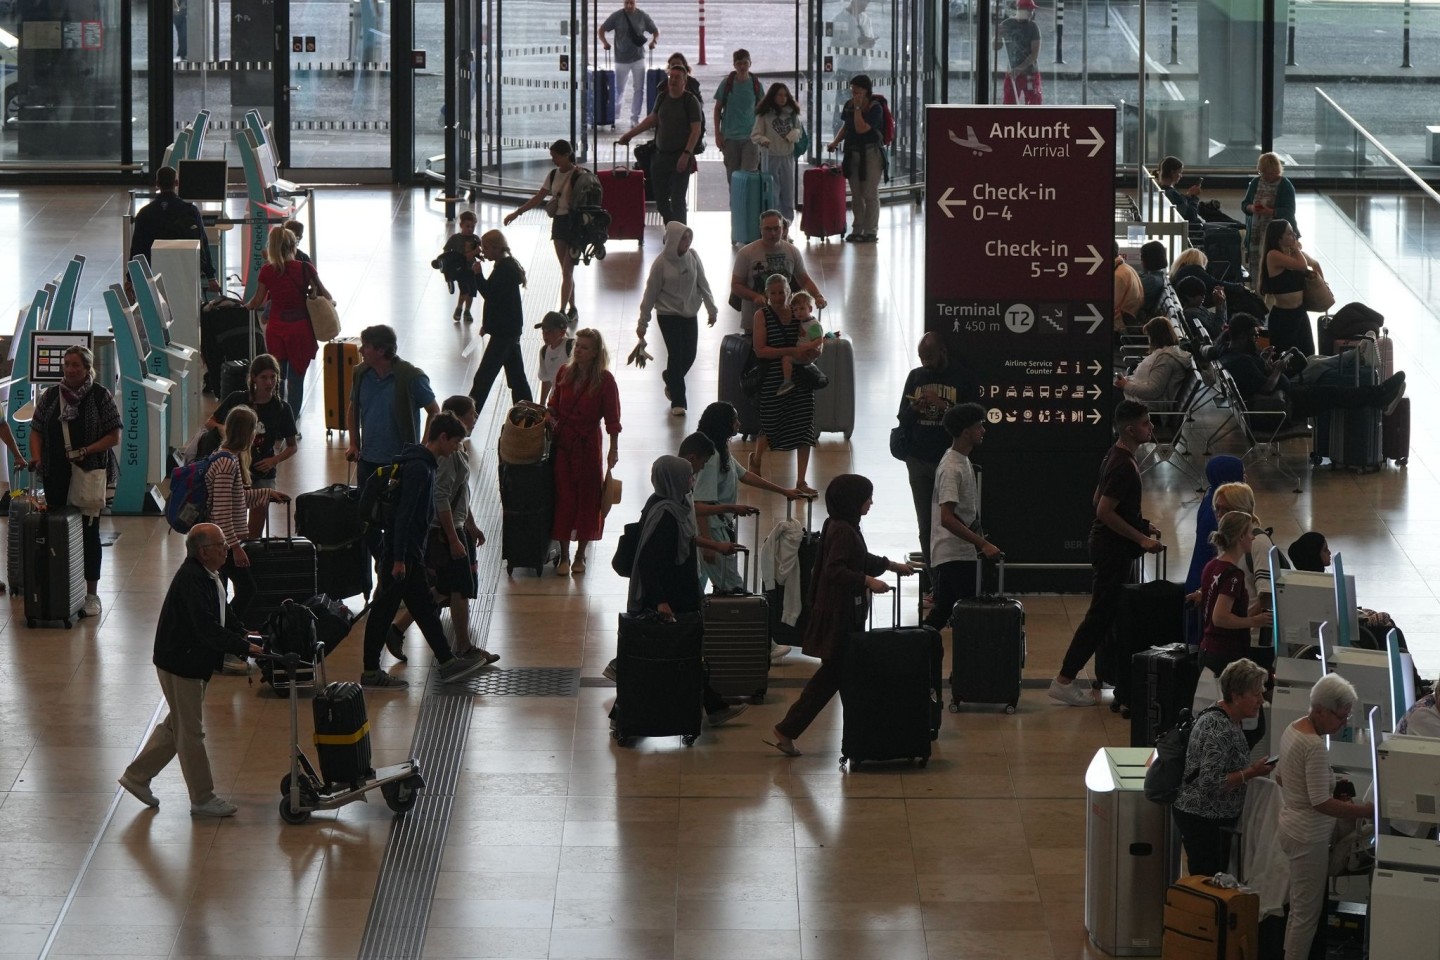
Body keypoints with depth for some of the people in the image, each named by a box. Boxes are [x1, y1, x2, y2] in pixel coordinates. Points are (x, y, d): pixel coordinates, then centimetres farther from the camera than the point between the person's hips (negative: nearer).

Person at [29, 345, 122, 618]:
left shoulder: (101, 397, -3)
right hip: (56, 476, 3)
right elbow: (36, 430, 13)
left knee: (89, 531, 2)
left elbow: (114, 436, -4)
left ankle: (91, 593, 8)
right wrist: (36, 458, -5)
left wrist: (85, 451, -17)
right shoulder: (50, 396, 7)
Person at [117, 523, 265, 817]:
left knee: (177, 725, 20)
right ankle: (202, 799, 12)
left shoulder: (207, 576, 6)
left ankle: (137, 776, 31)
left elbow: (223, 614, 17)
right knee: (190, 731, 2)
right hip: (180, 664, -10)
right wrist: (244, 647, -30)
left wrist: (242, 634, 1)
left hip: (192, 663, 10)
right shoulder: (192, 580, -26)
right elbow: (207, 629, -32)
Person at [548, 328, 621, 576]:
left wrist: (613, 450, -8)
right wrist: (550, 423, -5)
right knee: (563, 496, 4)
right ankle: (564, 556, 12)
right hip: (562, 442, 3)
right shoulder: (565, 373, 1)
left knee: (587, 497, 6)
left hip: (588, 444, -3)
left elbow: (612, 418, -7)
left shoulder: (605, 380, -10)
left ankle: (580, 555, 19)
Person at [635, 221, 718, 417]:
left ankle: (670, 379, 36)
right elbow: (650, 293, -7)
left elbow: (703, 284, 7)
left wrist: (711, 309, 9)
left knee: (689, 355, 3)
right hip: (668, 314, -4)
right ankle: (678, 402, 4)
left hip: (690, 314, 4)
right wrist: (642, 322, -4)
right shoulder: (661, 263, -14)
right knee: (676, 355, -7)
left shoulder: (693, 256, -3)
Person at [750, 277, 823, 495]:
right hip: (773, 380, -3)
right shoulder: (763, 316, -7)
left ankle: (801, 481, 5)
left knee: (804, 428, -2)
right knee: (771, 427, 6)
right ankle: (756, 458, 40)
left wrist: (816, 350, -15)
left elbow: (818, 339, 9)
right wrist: (792, 351, -23)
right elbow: (760, 350, -16)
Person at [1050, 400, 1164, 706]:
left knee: (1106, 612, 15)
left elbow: (1098, 501, 19)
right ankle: (1064, 681, -5)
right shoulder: (1123, 466, -21)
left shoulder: (1116, 457, 10)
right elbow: (1104, 511, -25)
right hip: (1113, 549, -10)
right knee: (1100, 615, -6)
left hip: (1109, 546, 10)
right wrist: (1141, 539, -21)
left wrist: (1141, 525, 17)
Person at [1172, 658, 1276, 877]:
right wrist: (1251, 773, -21)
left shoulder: (1228, 720, 8)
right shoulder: (1219, 728, -23)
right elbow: (1211, 782, -27)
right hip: (1203, 820, -10)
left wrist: (1253, 769, 8)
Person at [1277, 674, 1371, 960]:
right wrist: (1369, 811, -25)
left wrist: (1333, 788, 13)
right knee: (1307, 913, -2)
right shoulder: (1314, 746, -25)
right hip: (1309, 837, -10)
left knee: (1299, 909, 19)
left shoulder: (1293, 729, 5)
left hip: (1292, 827, 10)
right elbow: (1321, 803, -26)